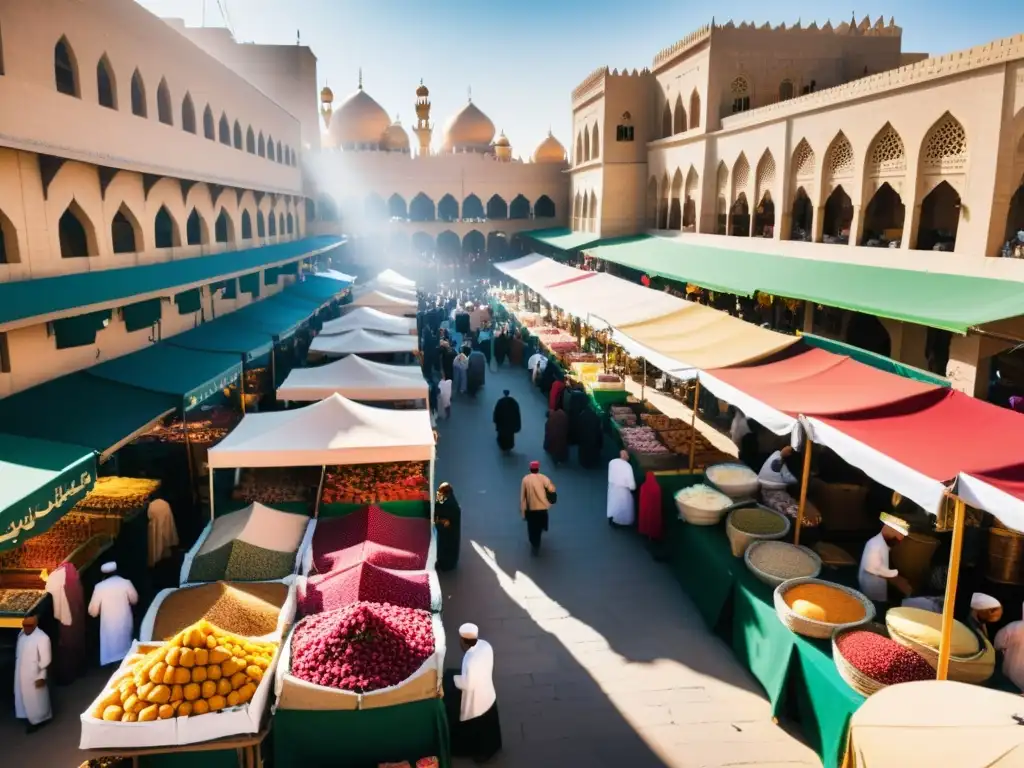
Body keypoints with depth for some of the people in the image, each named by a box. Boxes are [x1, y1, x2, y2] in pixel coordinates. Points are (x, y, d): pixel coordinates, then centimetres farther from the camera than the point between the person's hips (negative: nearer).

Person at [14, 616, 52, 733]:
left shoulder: (42, 638, -25)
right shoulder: (21, 634, 0)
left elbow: (45, 660, -20)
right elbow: (18, 653, 13)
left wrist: (41, 677, -18)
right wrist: (17, 671, 16)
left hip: (34, 675, -8)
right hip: (21, 674, 8)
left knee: (35, 698, 8)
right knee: (23, 696, 22)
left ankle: (37, 720, 27)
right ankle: (29, 717, 42)